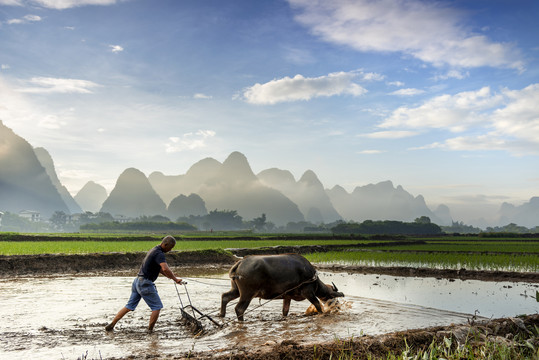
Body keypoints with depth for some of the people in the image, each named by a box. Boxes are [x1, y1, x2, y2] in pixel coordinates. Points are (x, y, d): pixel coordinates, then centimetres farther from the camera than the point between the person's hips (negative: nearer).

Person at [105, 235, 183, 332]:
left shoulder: (154, 250, 14)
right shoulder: (159, 253, -17)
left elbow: (160, 269, 23)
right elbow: (165, 269, -32)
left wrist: (172, 277, 15)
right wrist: (175, 279, -19)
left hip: (138, 281, 9)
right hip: (145, 284, -9)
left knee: (130, 306, 15)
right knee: (157, 306, 3)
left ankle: (111, 325, 17)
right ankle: (150, 330, 8)